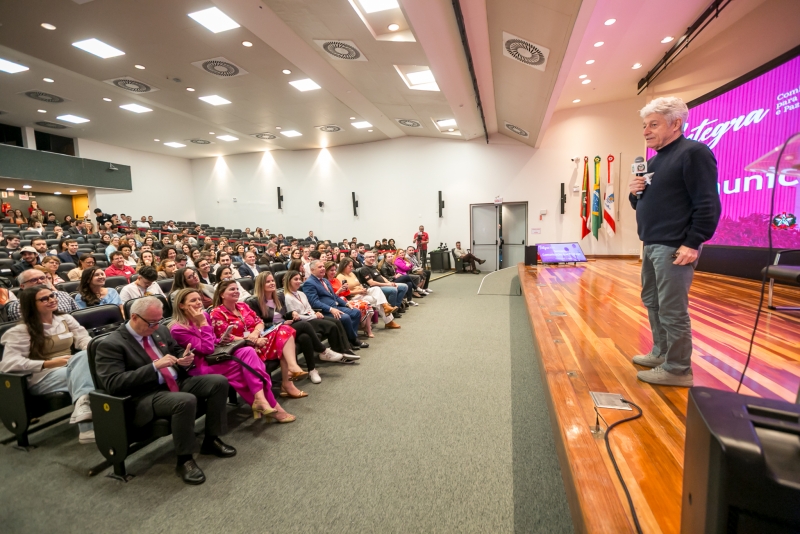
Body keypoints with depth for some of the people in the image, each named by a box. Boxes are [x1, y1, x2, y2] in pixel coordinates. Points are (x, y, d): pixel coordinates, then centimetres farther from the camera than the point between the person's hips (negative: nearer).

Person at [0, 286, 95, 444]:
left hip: (72, 368, 4)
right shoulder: (22, 330, 0)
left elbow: (83, 338, 6)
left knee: (84, 355, -33)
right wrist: (48, 364, -21)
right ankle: (87, 425, -48)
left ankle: (84, 408, -51)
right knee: (82, 373, -36)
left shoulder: (66, 319, 16)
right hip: (42, 377, -4)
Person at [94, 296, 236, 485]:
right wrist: (155, 366, -26)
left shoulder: (160, 331, 10)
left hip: (177, 383, 8)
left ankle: (211, 440, 6)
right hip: (146, 396, -7)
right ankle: (184, 460, -14)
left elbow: (177, 351, 23)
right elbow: (113, 383, -19)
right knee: (186, 401, -36)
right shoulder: (111, 344, -11)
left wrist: (185, 358, -3)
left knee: (219, 382, -10)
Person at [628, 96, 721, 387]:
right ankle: (661, 353, 31)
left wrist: (692, 243, -20)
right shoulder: (655, 160, 18)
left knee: (672, 310, -4)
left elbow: (708, 204, -17)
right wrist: (635, 193, 3)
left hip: (674, 247, -9)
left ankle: (678, 369, 8)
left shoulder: (694, 152, -10)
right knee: (652, 302, 17)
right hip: (652, 245, 10)